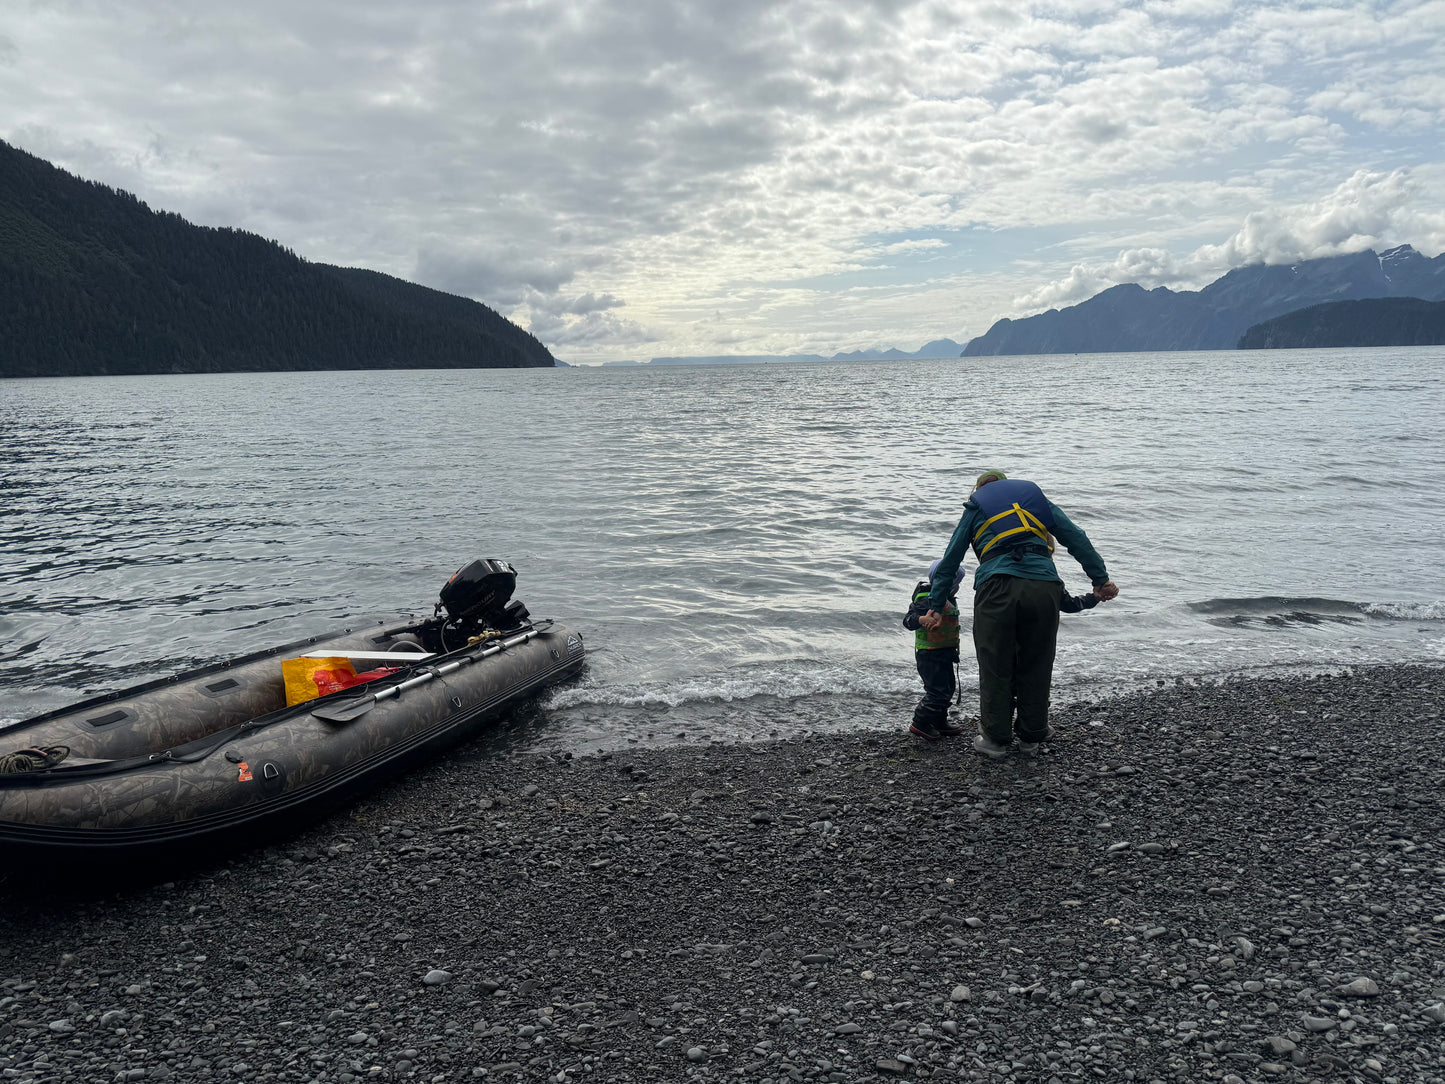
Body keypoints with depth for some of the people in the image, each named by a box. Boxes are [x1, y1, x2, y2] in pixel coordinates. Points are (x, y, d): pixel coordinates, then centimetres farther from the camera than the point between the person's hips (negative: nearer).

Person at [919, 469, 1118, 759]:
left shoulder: (975, 507, 24)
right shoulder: (1036, 496, 28)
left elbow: (950, 560, 20)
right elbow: (1077, 539, 20)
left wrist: (935, 607, 20)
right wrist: (1101, 579, 20)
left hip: (997, 586, -2)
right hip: (1044, 586, 2)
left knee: (995, 667, 8)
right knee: (1036, 665, 14)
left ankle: (996, 738, 16)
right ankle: (1030, 735, 25)